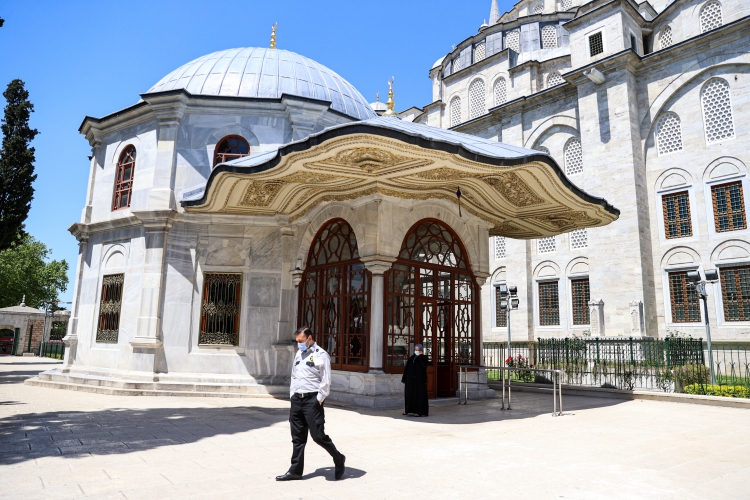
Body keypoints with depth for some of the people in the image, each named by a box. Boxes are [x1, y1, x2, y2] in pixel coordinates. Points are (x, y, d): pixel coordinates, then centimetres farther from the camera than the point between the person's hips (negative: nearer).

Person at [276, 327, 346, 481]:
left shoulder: (320, 355, -9)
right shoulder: (298, 354, 15)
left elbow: (326, 381, -12)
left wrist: (319, 399, -14)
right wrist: (292, 396, 13)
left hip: (312, 399, -7)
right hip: (297, 399, 7)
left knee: (318, 435, -5)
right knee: (297, 437, 12)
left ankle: (339, 459, 17)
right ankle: (295, 470, 22)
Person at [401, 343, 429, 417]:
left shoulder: (423, 357, -1)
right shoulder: (411, 358, 11)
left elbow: (424, 365, -22)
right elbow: (406, 368, 9)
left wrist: (420, 356, -17)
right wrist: (404, 378, 6)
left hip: (419, 379, -5)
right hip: (410, 379, 5)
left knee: (419, 394, -5)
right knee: (409, 394, 10)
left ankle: (420, 411, -2)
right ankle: (407, 410, 22)